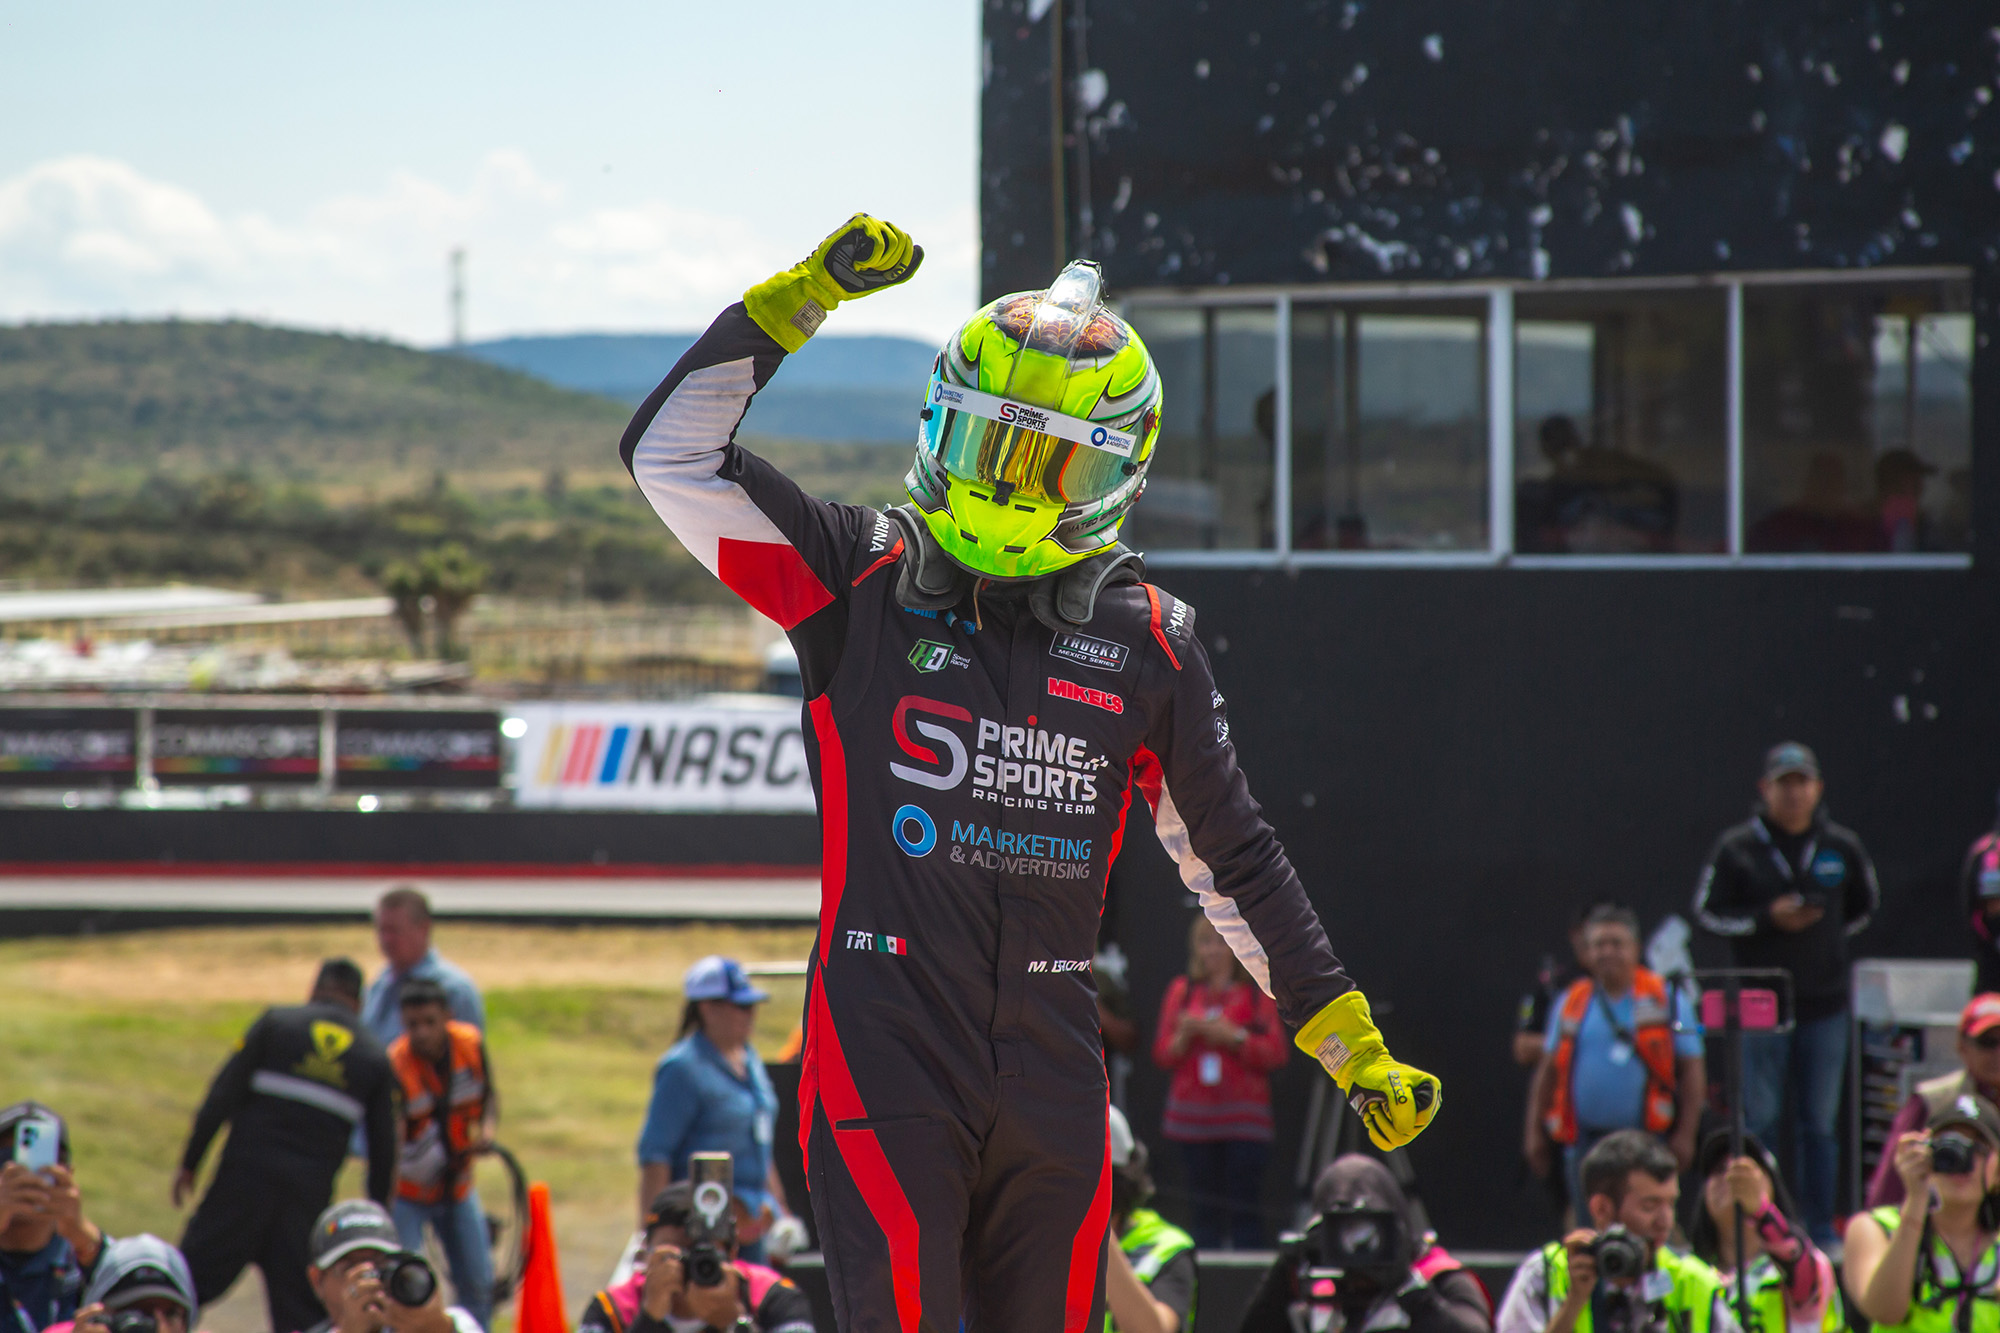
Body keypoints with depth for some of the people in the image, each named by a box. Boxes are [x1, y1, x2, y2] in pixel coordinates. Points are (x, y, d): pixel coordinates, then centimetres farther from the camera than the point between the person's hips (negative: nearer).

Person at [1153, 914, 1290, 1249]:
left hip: (1243, 1117, -3)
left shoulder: (1257, 992, 4)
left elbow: (1276, 1053, -1)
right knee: (1205, 1209, 1)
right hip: (1194, 1116, 3)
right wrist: (1183, 1036, -10)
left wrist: (1235, 1037, -14)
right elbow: (1162, 1054, 10)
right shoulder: (1182, 991, 12)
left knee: (1243, 1209, -8)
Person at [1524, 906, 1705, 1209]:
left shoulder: (1666, 1000, 3)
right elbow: (1548, 1071, 16)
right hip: (1585, 1140, 3)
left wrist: (1685, 1134, -8)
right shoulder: (1571, 1002, 11)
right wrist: (1535, 1132, 10)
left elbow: (1691, 1069, 0)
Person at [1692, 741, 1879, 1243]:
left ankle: (1821, 1230, 12)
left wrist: (1829, 933, 7)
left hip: (1825, 1005, 2)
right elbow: (1708, 912, -1)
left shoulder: (1842, 848, 5)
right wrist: (1768, 919, -14)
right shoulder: (1737, 848, -2)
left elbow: (1864, 905, 20)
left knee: (1819, 1123, 6)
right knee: (1759, 1121, 0)